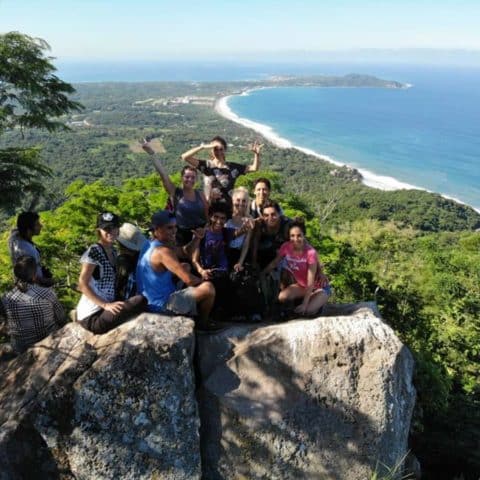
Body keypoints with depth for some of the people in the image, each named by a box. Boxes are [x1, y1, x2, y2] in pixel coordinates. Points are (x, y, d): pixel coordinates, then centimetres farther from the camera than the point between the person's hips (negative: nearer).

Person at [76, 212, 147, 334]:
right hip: (92, 317, -9)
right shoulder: (94, 251, -11)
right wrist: (106, 305, -23)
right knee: (140, 300, -23)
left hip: (102, 311, 9)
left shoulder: (113, 252, 14)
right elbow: (82, 285, -15)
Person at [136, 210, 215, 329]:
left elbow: (185, 252, 14)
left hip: (152, 300, 10)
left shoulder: (152, 246, 8)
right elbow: (189, 279, -27)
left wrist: (197, 238, -3)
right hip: (161, 304, -10)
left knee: (185, 267, 25)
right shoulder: (163, 251, -23)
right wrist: (202, 281, -7)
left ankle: (193, 314, 22)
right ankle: (203, 323, 10)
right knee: (208, 288, -17)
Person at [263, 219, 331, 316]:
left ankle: (317, 302, 7)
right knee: (282, 297, -20)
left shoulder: (311, 253, -30)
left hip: (319, 287, -5)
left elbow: (310, 282, -27)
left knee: (307, 310, -28)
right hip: (301, 285, 5)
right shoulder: (286, 247, -17)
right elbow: (274, 263, 0)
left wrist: (304, 305, -29)